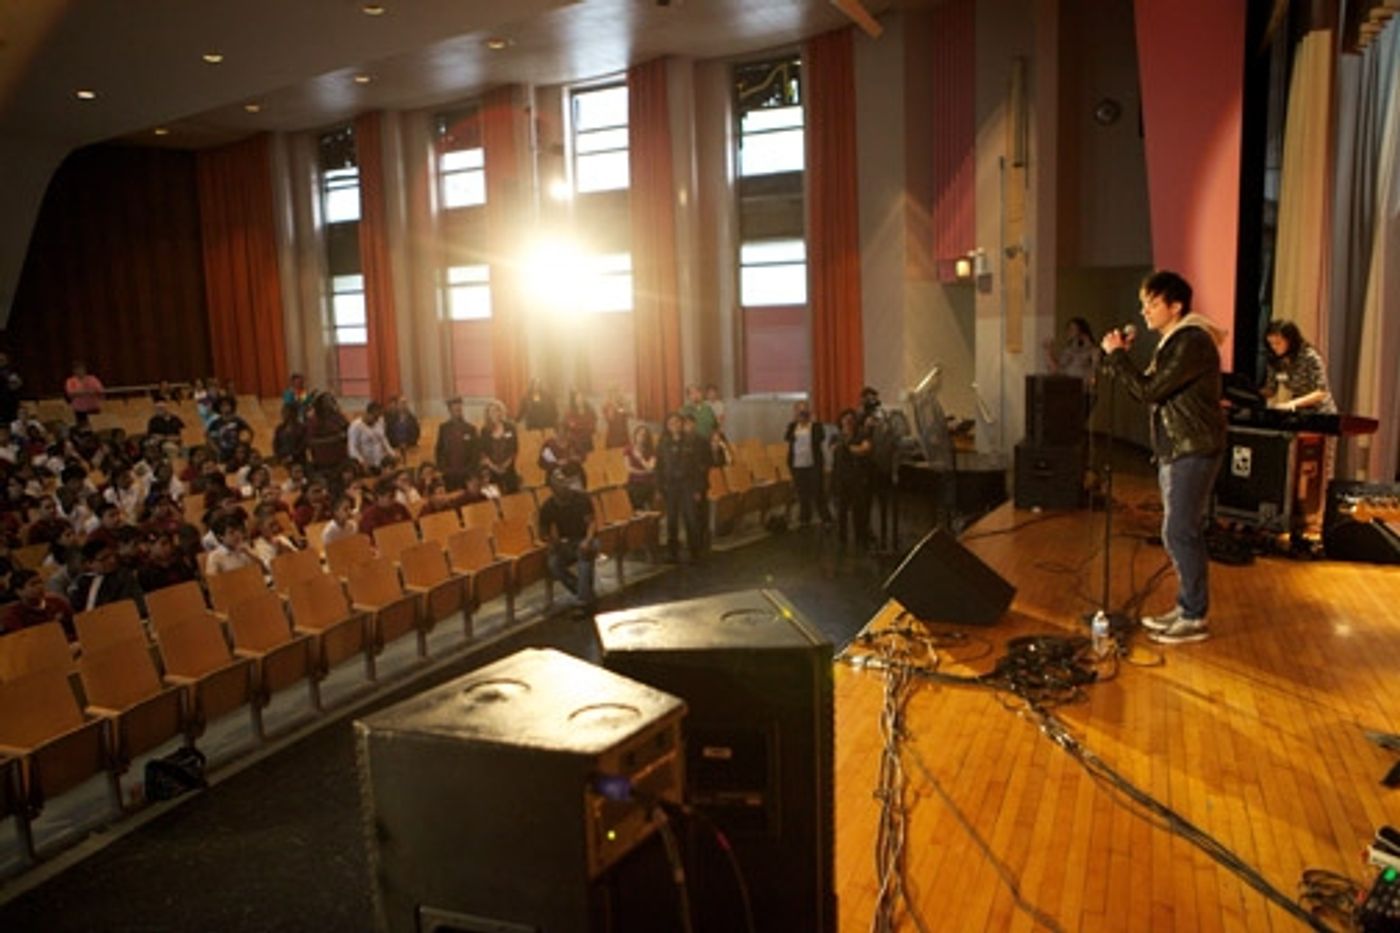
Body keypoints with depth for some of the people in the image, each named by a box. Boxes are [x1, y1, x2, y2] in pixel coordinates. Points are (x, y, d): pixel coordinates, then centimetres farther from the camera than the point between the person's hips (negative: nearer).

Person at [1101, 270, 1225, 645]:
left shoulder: (1193, 343, -17)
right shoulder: (1172, 341, 15)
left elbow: (1149, 391, -22)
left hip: (1193, 451, -10)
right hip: (1175, 449, 10)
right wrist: (1118, 358, 2)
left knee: (1180, 534, -7)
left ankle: (1194, 620, 2)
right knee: (1183, 533, 14)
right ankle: (1186, 608, 24)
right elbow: (1149, 390, 13)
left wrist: (1117, 355, -13)